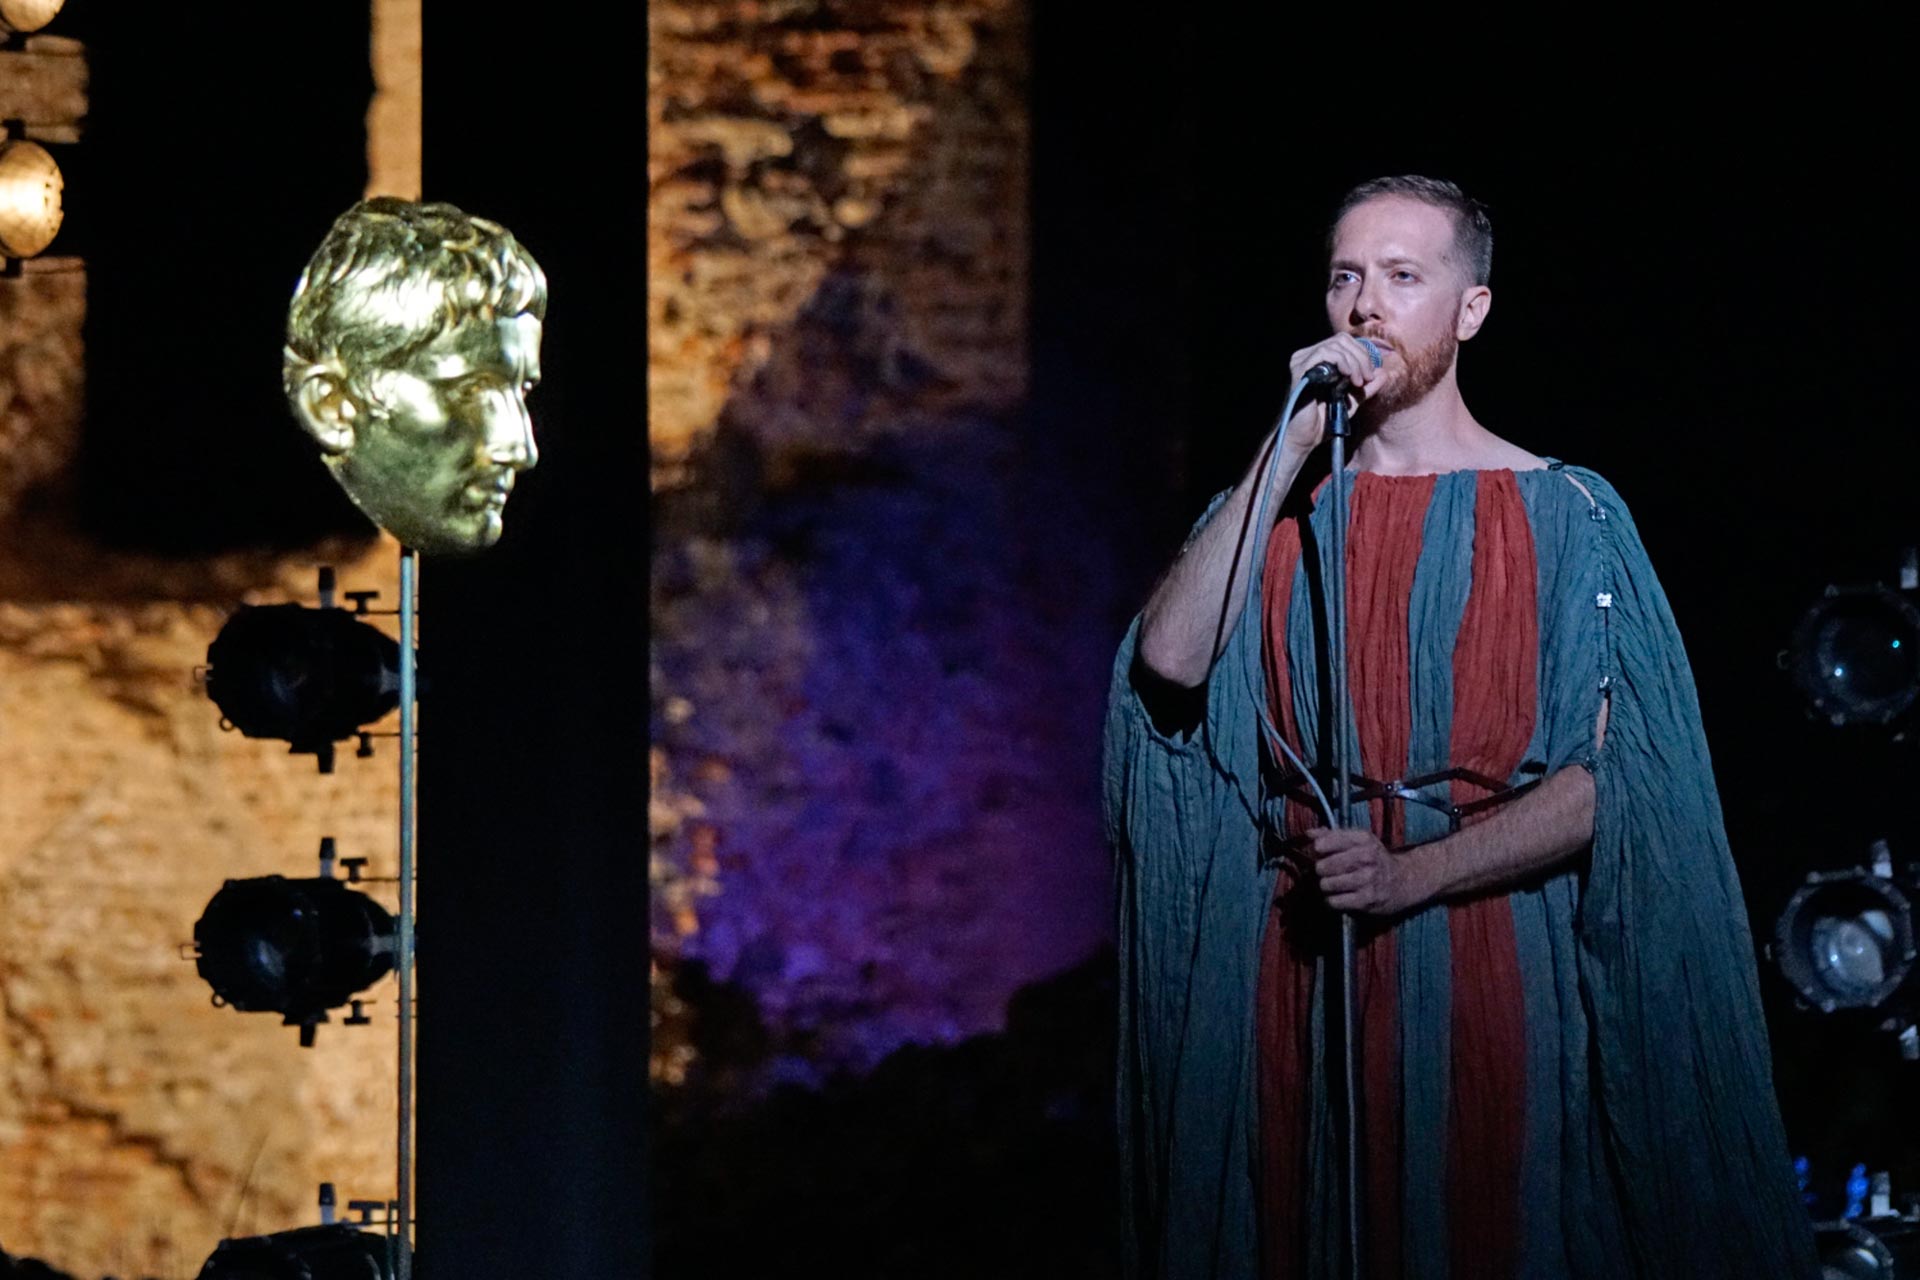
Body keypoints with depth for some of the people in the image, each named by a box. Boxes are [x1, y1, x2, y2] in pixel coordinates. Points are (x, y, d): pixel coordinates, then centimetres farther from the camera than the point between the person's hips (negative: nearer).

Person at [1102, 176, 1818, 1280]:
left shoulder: (1563, 513, 2)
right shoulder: (1280, 509, 12)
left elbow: (1613, 779, -7)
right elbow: (1168, 669, -7)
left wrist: (1415, 875, -18)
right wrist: (1291, 448, -8)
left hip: (1489, 956, -3)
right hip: (1297, 963, 3)